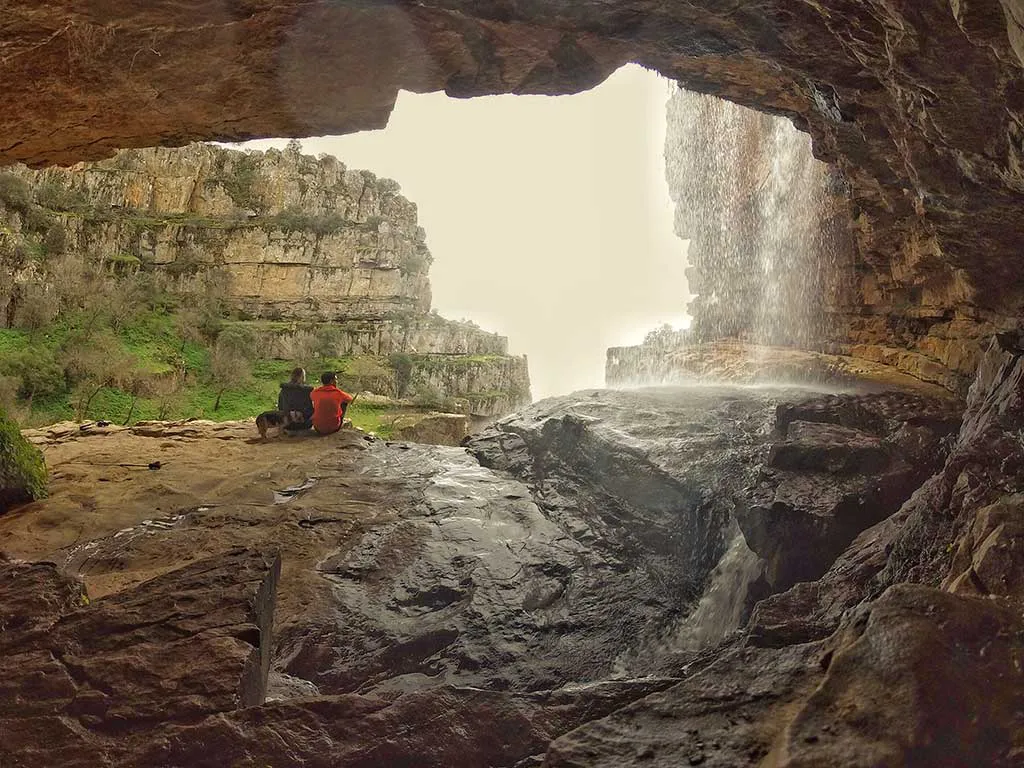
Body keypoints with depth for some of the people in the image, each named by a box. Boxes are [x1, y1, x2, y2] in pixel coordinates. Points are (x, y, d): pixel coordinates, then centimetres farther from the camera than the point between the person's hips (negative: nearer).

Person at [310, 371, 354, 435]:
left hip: (318, 428, 3)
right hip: (333, 428, -3)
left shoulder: (315, 393, -4)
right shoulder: (338, 393, -9)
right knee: (344, 402, 17)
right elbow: (350, 398, 11)